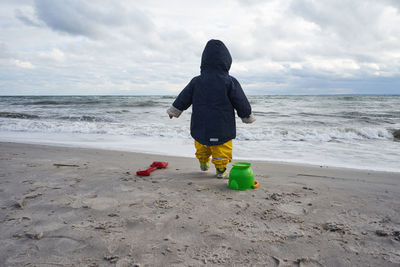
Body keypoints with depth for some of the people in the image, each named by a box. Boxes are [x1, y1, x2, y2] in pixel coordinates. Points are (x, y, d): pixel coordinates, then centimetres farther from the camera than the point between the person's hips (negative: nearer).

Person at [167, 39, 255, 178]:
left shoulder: (196, 81, -2)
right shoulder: (230, 82, -10)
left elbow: (183, 98, 6)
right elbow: (241, 102, -3)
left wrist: (174, 110, 21)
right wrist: (248, 116, 13)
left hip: (201, 125, 3)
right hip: (222, 127, -3)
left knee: (201, 144, 25)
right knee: (222, 148, 11)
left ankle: (204, 163, 40)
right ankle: (221, 170, 17)